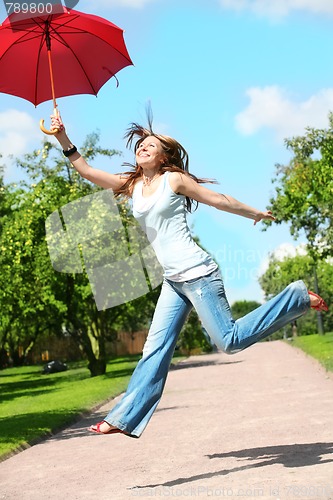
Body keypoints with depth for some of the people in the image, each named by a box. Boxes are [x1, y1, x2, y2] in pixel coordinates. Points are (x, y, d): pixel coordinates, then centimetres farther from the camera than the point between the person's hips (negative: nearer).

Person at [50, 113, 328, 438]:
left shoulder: (174, 179, -3)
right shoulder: (132, 186, 13)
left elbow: (219, 200, 5)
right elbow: (86, 170, 11)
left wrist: (256, 213, 13)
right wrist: (63, 138, 1)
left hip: (197, 274, -6)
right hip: (173, 281, 6)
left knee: (229, 340, -8)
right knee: (156, 349, 3)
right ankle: (125, 418, 4)